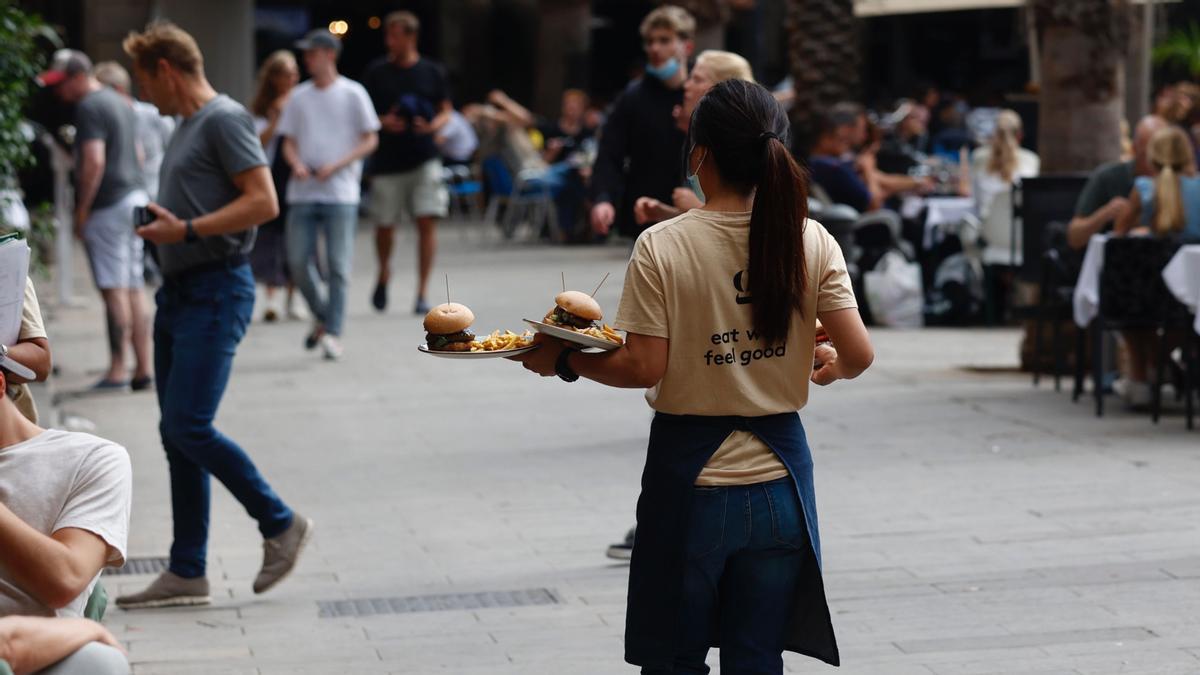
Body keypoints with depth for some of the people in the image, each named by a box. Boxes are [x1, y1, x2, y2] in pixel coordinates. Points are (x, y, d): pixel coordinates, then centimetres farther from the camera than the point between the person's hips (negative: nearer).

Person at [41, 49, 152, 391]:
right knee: (134, 289, 9)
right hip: (135, 196, 9)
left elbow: (94, 161, -20)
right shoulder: (121, 104, 17)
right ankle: (143, 369, 9)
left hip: (108, 205, -9)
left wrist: (82, 210, -15)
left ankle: (117, 369, -7)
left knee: (114, 289, -8)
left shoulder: (90, 107, -12)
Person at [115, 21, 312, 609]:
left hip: (215, 291, -10)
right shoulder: (187, 126, 18)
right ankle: (187, 573, 11)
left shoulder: (224, 120, -10)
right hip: (178, 291, 10)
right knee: (176, 434, 7)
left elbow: (263, 202, -18)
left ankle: (280, 524, 1)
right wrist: (162, 225, 11)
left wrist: (187, 230, -20)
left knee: (189, 427, -15)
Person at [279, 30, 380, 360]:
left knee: (338, 265, -4)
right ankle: (322, 317, 21)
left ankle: (333, 332, 1)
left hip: (340, 193, -4)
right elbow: (288, 142, 14)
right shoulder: (299, 97, 11)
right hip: (303, 193, 4)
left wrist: (336, 166, -12)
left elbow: (370, 140, 0)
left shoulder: (352, 94, 1)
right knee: (298, 261, 0)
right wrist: (296, 164, -9)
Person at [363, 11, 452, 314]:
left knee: (427, 221, -9)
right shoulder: (377, 71, 2)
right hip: (387, 161, 0)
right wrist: (383, 121, -14)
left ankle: (422, 293, -3)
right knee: (384, 224, 3)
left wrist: (434, 125, -11)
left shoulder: (433, 72, 3)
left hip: (424, 159, 0)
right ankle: (383, 274, 34)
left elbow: (446, 111, 11)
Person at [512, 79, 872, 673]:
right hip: (777, 477, 2)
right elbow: (857, 354, -7)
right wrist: (828, 368, 16)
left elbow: (643, 368, -12)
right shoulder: (812, 242, -4)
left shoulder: (661, 247, -11)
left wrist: (560, 361, 3)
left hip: (690, 476, -2)